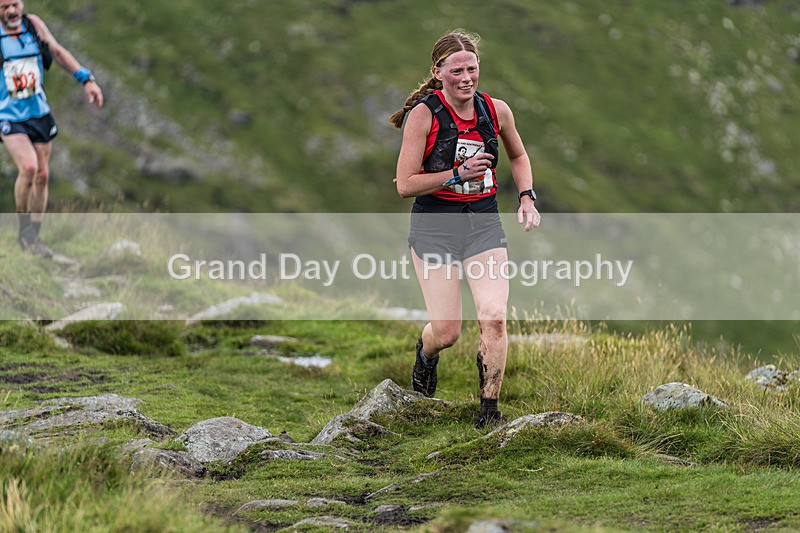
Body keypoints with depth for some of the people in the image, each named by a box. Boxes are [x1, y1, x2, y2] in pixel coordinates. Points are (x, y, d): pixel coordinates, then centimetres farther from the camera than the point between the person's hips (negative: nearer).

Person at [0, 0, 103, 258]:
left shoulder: (33, 24, -1)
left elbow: (58, 52, 9)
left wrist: (87, 79, 0)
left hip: (39, 112, 5)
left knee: (42, 176, 5)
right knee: (28, 167, -23)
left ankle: (32, 237, 19)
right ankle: (24, 229, -3)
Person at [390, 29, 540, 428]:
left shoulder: (496, 111, 1)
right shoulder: (423, 114, -12)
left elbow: (518, 156, 22)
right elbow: (405, 185, -12)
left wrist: (526, 197, 6)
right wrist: (459, 174, -20)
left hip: (483, 224, 3)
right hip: (435, 227, -3)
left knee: (494, 319, -14)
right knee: (446, 331, -4)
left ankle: (489, 410, -1)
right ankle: (426, 355, 34)